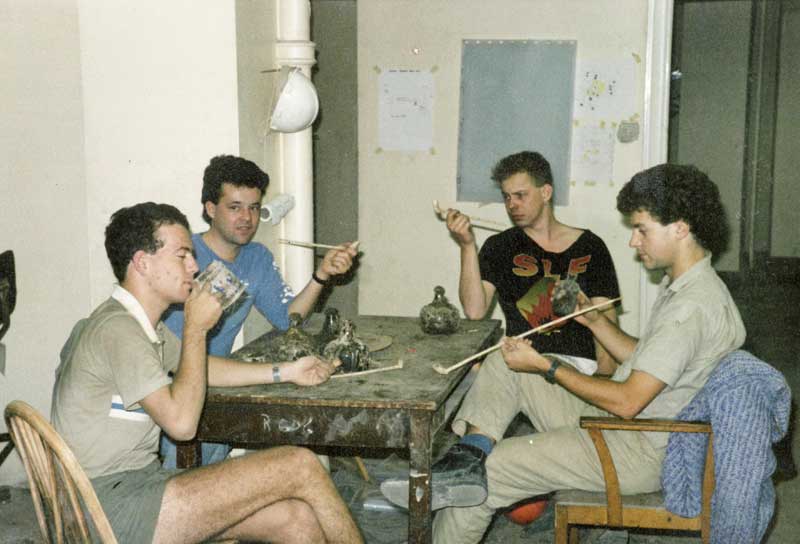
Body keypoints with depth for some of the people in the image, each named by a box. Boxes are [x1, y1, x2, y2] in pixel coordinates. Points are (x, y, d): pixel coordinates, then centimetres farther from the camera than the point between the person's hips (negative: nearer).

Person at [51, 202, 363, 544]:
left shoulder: (140, 323, 15)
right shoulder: (117, 329, -17)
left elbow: (199, 368, 30)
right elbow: (181, 422, -23)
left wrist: (285, 372, 22)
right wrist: (196, 328, -13)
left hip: (139, 480, 9)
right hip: (113, 503, -9)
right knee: (301, 467, -15)